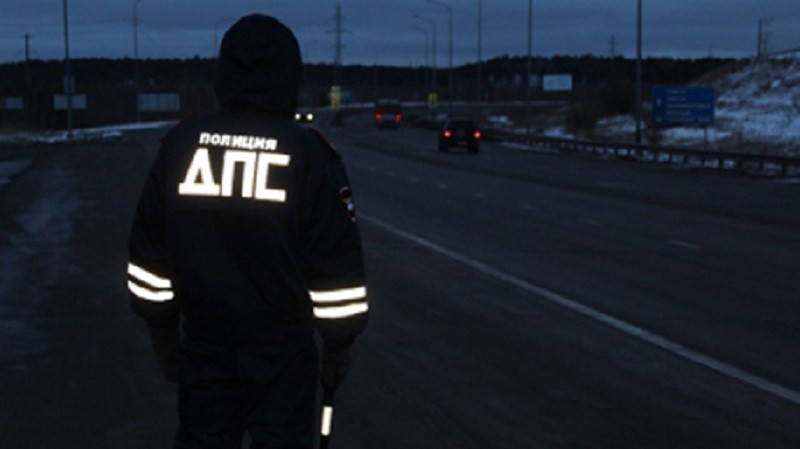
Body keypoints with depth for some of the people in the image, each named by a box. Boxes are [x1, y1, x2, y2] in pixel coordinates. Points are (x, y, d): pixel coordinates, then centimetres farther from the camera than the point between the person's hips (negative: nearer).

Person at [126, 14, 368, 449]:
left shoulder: (180, 144, -1)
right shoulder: (308, 152, -11)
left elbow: (149, 250, 5)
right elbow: (336, 261, -10)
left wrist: (162, 327, 15)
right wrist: (339, 340, 1)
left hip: (204, 342, 3)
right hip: (283, 345, -3)